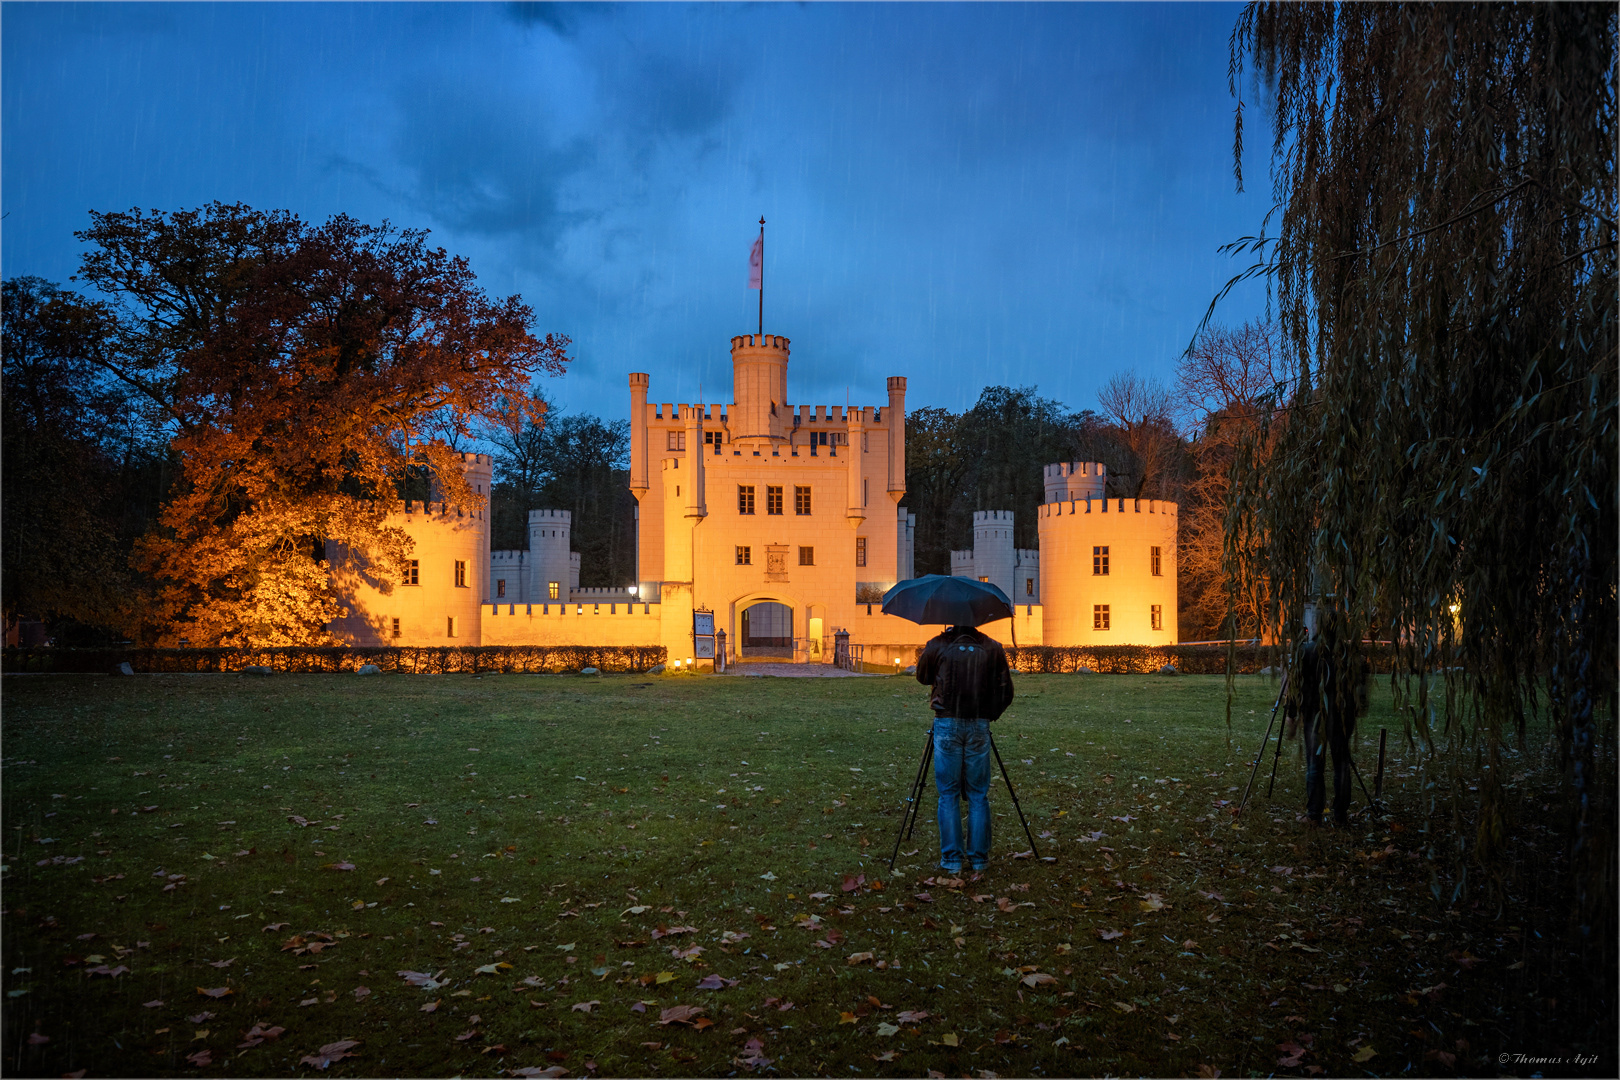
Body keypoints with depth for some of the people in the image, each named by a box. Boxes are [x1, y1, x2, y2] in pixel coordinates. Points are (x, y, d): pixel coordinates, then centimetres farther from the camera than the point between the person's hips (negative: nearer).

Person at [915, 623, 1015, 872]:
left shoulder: (937, 646, -2)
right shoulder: (993, 648, 2)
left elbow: (922, 677, 13)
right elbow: (1005, 692, 3)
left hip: (947, 724, -1)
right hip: (979, 725, 1)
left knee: (948, 794, 6)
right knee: (978, 794, 9)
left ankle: (951, 859, 6)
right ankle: (979, 857, 11)